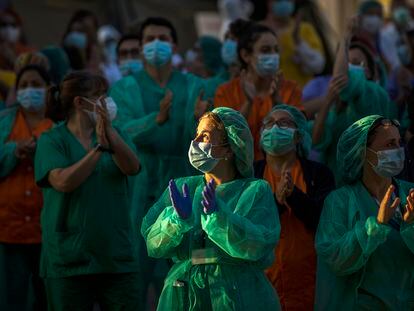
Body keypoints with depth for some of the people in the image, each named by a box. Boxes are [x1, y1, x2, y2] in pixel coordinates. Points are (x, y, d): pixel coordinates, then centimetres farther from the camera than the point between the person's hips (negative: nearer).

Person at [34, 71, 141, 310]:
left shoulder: (116, 135, 9)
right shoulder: (52, 141, -2)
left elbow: (132, 167, -9)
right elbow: (63, 182, -18)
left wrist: (109, 131, -23)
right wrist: (99, 148, -23)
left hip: (119, 257, 3)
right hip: (69, 261, -3)